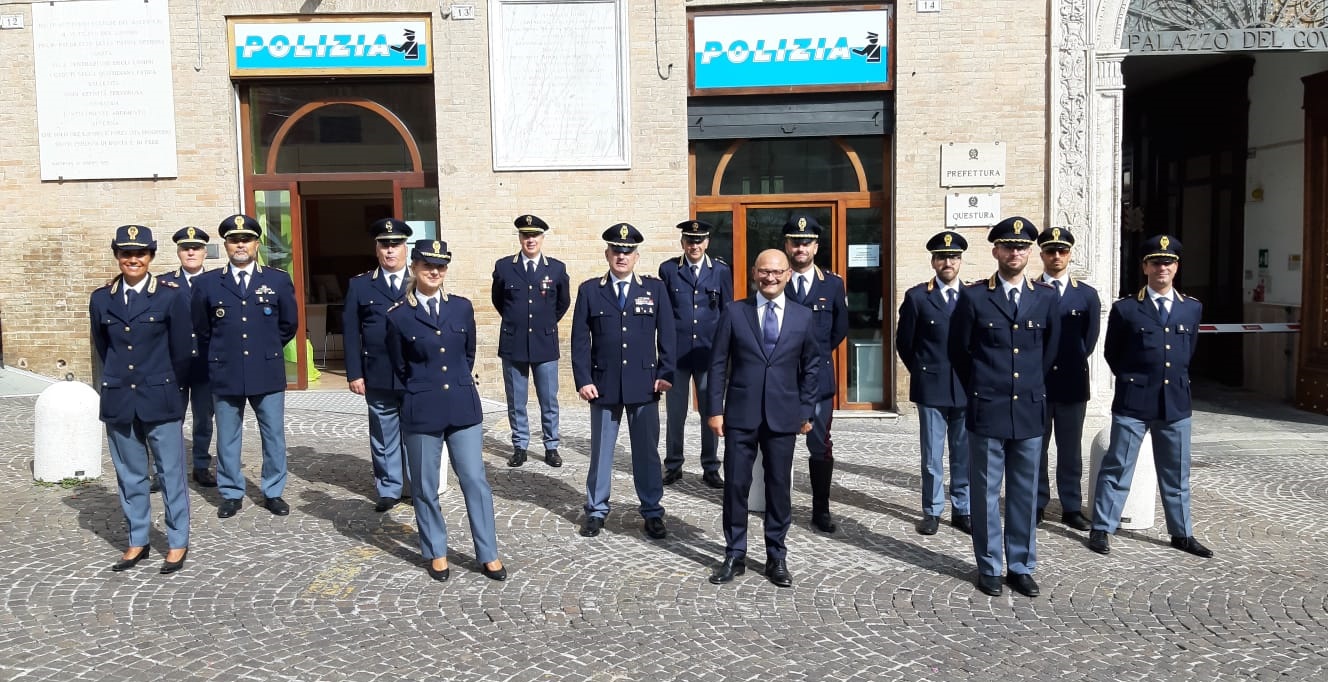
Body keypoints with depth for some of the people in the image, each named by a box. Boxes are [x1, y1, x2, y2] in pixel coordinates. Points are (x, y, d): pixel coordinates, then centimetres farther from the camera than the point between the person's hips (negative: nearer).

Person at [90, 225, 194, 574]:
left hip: (161, 400, -3)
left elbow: (182, 351, -1)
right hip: (119, 401, 3)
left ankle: (178, 543, 15)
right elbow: (102, 349, 15)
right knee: (130, 476, 12)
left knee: (171, 474, 4)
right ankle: (137, 542, 24)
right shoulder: (101, 299, 5)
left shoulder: (172, 295, -6)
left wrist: (167, 390, 6)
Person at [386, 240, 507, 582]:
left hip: (463, 406, 2)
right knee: (425, 487, 9)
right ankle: (436, 553, 26)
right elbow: (400, 368, 7)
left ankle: (488, 555, 14)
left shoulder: (462, 307, 3)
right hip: (422, 411, -1)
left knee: (475, 481, 4)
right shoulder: (399, 316, -4)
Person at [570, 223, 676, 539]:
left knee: (647, 451, 7)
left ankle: (652, 512, 19)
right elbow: (580, 340, 2)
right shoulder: (589, 290, 3)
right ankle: (597, 511, 22)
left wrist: (665, 374, -4)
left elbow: (666, 336, 4)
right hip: (603, 384, 0)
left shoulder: (655, 288, 4)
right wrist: (583, 380, -5)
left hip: (644, 384, 0)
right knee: (600, 451, 9)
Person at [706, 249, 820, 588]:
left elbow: (811, 366, 10)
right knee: (735, 485, 4)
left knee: (779, 487, 8)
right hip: (740, 414, -1)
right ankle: (734, 556, 17)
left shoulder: (803, 316, 6)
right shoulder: (734, 312, 2)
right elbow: (718, 364, 1)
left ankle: (777, 558, 22)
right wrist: (715, 409, -4)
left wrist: (807, 410, 5)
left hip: (783, 416, 1)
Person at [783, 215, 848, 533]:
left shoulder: (833, 284, 3)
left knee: (820, 446, 5)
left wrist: (818, 353, 12)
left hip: (818, 377, 1)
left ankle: (821, 509, 15)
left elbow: (840, 328, 15)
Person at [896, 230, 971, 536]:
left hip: (967, 388, 2)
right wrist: (923, 373, 8)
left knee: (965, 454, 8)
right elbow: (904, 342, 6)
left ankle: (962, 510, 20)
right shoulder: (917, 297, 0)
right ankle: (932, 511, 16)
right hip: (931, 387, -1)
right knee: (932, 455, 5)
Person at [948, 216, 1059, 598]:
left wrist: (1030, 390, 14)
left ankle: (1021, 567, 22)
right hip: (987, 411, -2)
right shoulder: (974, 297, -3)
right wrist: (979, 393, 9)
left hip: (1029, 411, 3)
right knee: (986, 493, 5)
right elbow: (959, 353, 4)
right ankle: (989, 568, 17)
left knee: (1025, 494, 10)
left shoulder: (1046, 298, 5)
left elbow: (1049, 352, 15)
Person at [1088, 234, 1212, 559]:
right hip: (1133, 402, -3)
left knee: (1176, 473, 13)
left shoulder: (1193, 308, 8)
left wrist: (1178, 382, 16)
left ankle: (1182, 533, 26)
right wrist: (1130, 380, 7)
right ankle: (1101, 529, 11)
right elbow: (1111, 353, 7)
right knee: (1116, 468, 2)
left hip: (1176, 402, 3)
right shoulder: (1125, 309, -3)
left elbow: (1189, 351, 20)